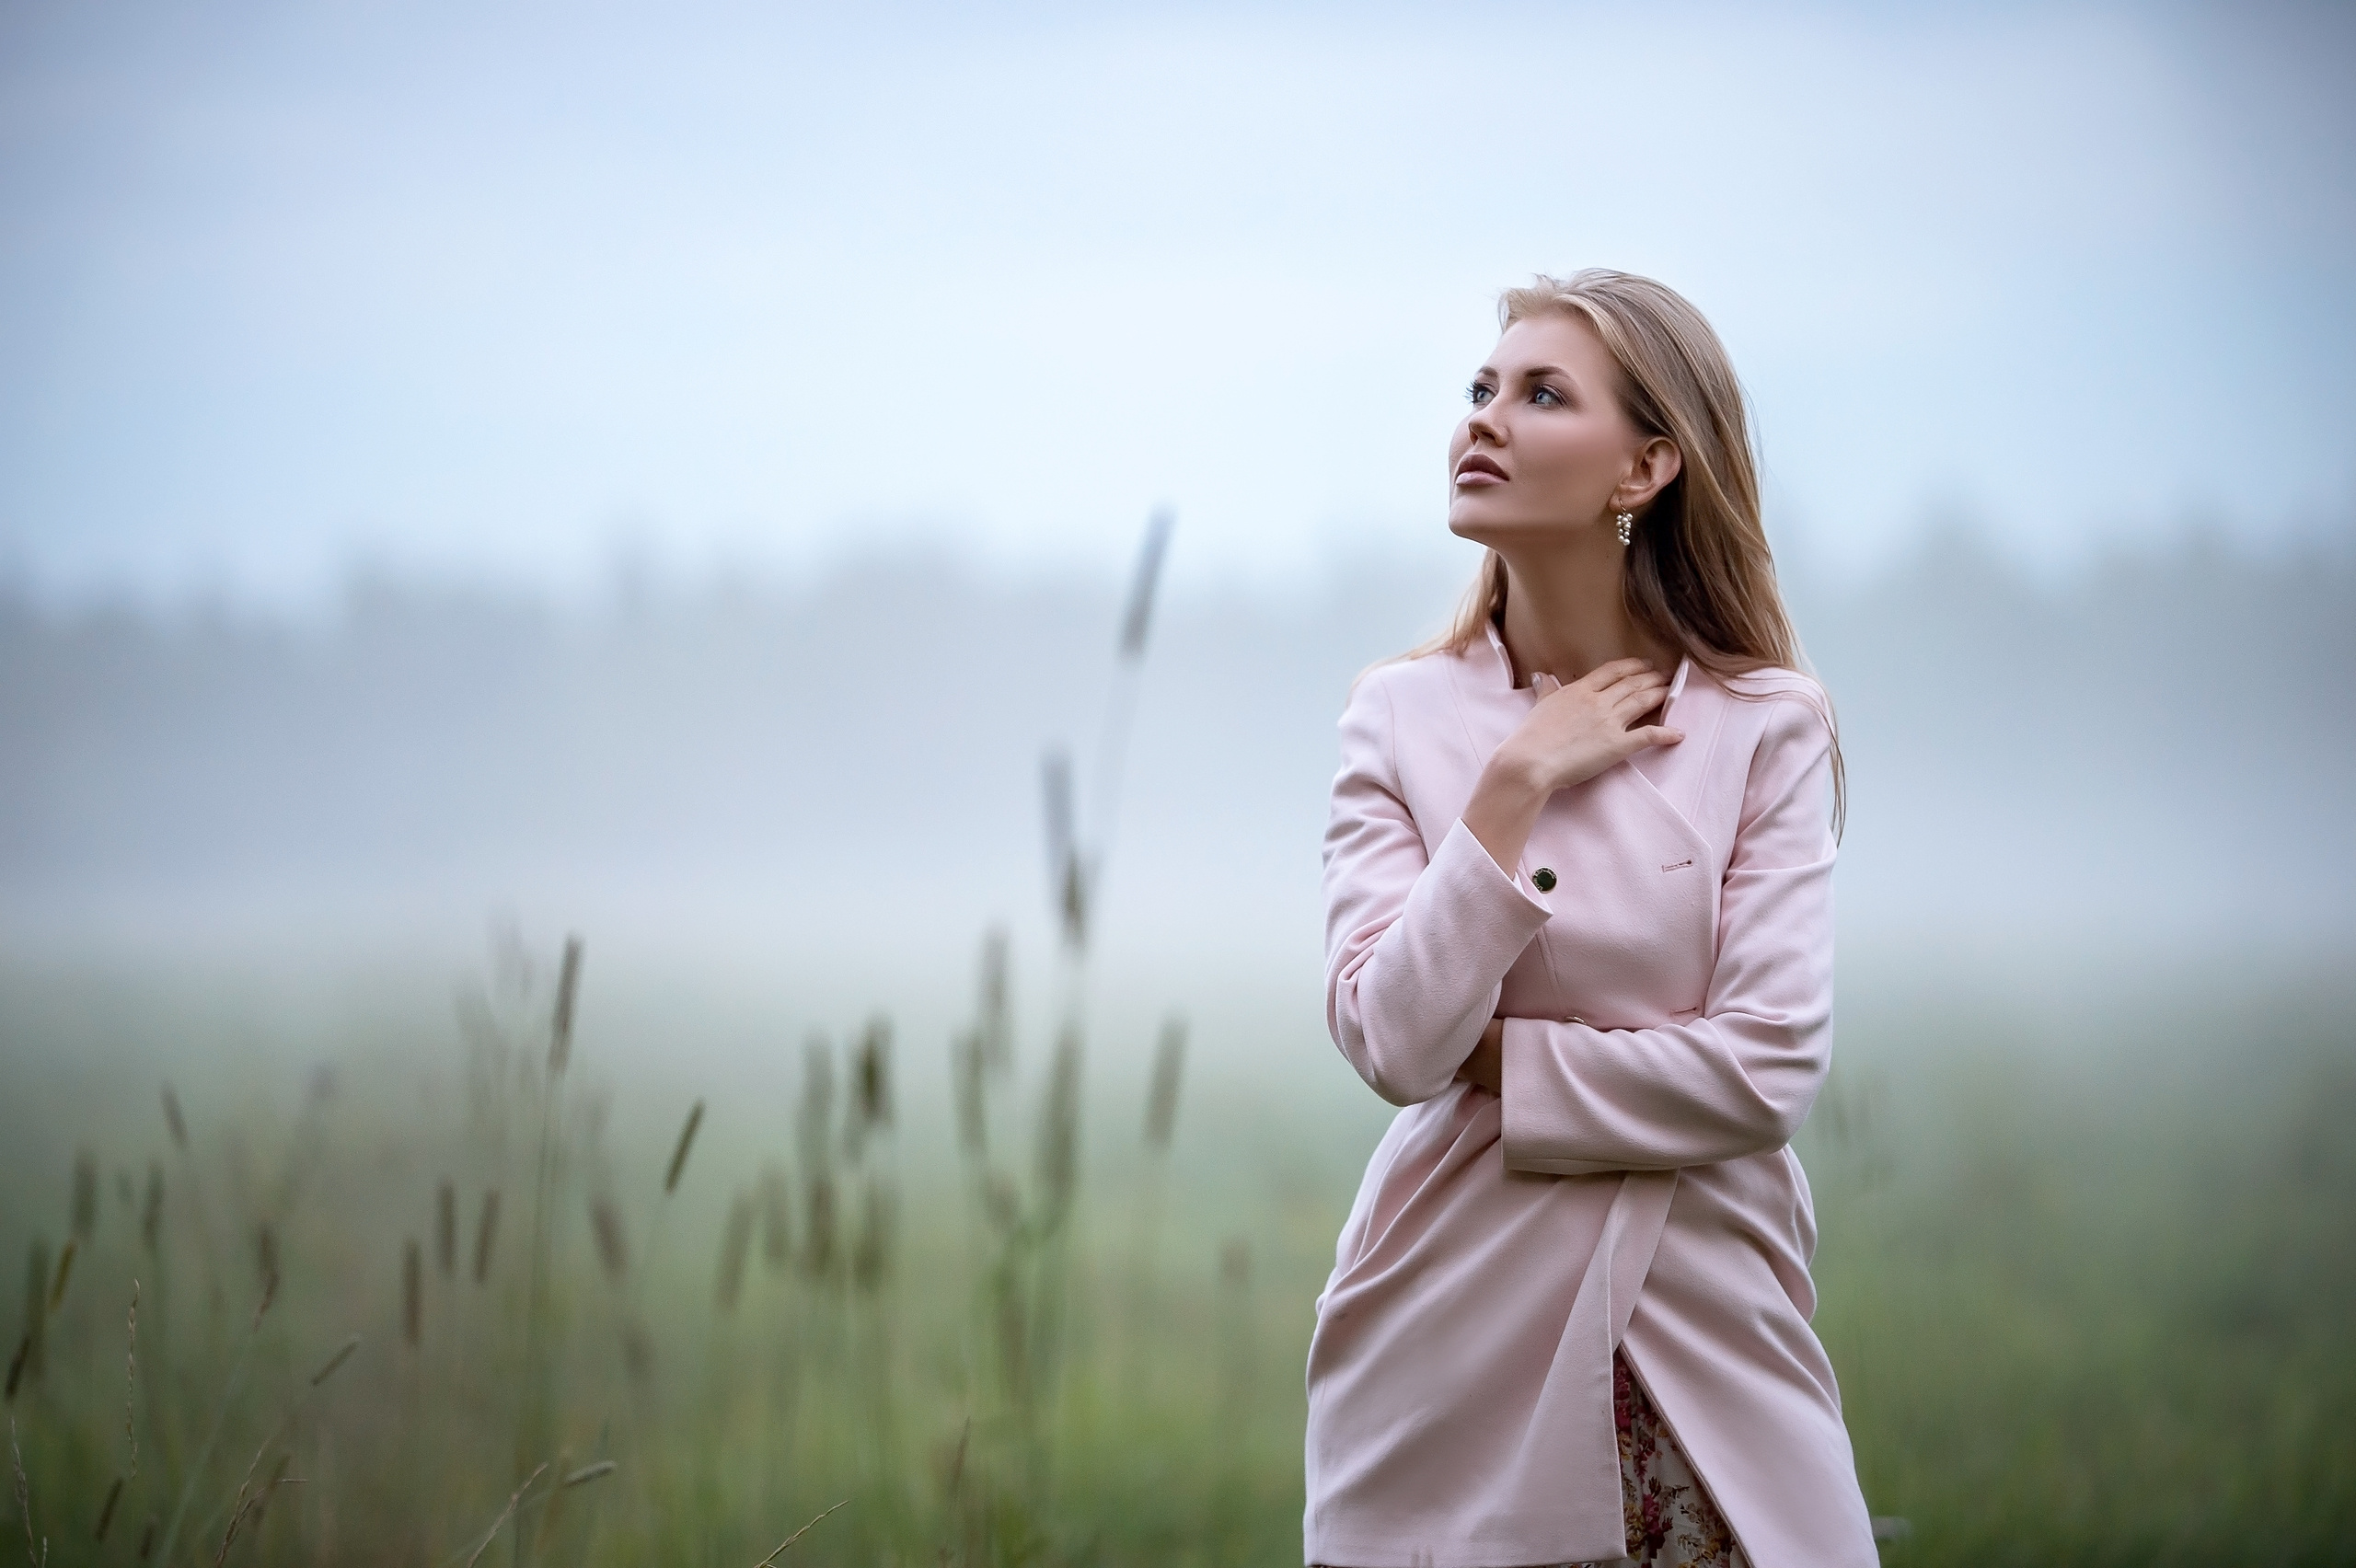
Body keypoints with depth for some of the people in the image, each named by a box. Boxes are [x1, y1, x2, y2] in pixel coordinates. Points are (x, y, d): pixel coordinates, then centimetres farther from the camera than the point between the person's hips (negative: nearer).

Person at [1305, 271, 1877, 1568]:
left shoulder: (1765, 729, -2)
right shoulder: (1402, 718, 2)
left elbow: (1768, 1068, -11)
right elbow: (1391, 1040, -10)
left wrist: (1489, 1056, -10)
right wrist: (1515, 788, -12)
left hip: (1703, 1333, -1)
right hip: (1453, 1341, 1)